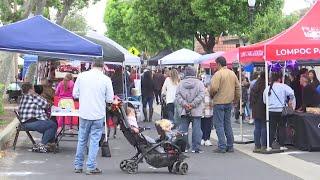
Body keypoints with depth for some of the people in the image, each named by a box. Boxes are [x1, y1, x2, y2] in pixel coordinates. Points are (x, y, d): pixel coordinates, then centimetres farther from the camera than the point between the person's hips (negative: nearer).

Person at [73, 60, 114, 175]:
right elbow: (109, 99, -3)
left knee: (82, 140, 15)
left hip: (84, 114, 2)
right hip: (98, 114, -2)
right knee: (94, 140, 7)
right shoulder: (106, 79, -7)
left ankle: (78, 166, 21)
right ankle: (91, 167, 8)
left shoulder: (81, 76, -2)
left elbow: (75, 94, 3)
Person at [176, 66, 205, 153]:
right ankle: (196, 148, 2)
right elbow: (201, 95, -11)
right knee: (196, 129, 2)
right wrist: (193, 104, -12)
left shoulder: (181, 83, 5)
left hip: (184, 111, 2)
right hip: (196, 111, -2)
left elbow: (177, 96, -2)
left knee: (183, 129, 9)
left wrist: (184, 104, -8)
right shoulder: (199, 83, -1)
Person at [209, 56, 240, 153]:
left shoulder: (218, 74, -14)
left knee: (219, 125, -1)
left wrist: (211, 95, -1)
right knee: (228, 124, 15)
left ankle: (222, 147, -3)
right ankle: (230, 146, 17)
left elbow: (214, 88, -22)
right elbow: (237, 87, 13)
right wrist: (237, 98, 24)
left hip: (219, 102, -7)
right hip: (229, 102, 7)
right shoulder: (232, 73, 8)